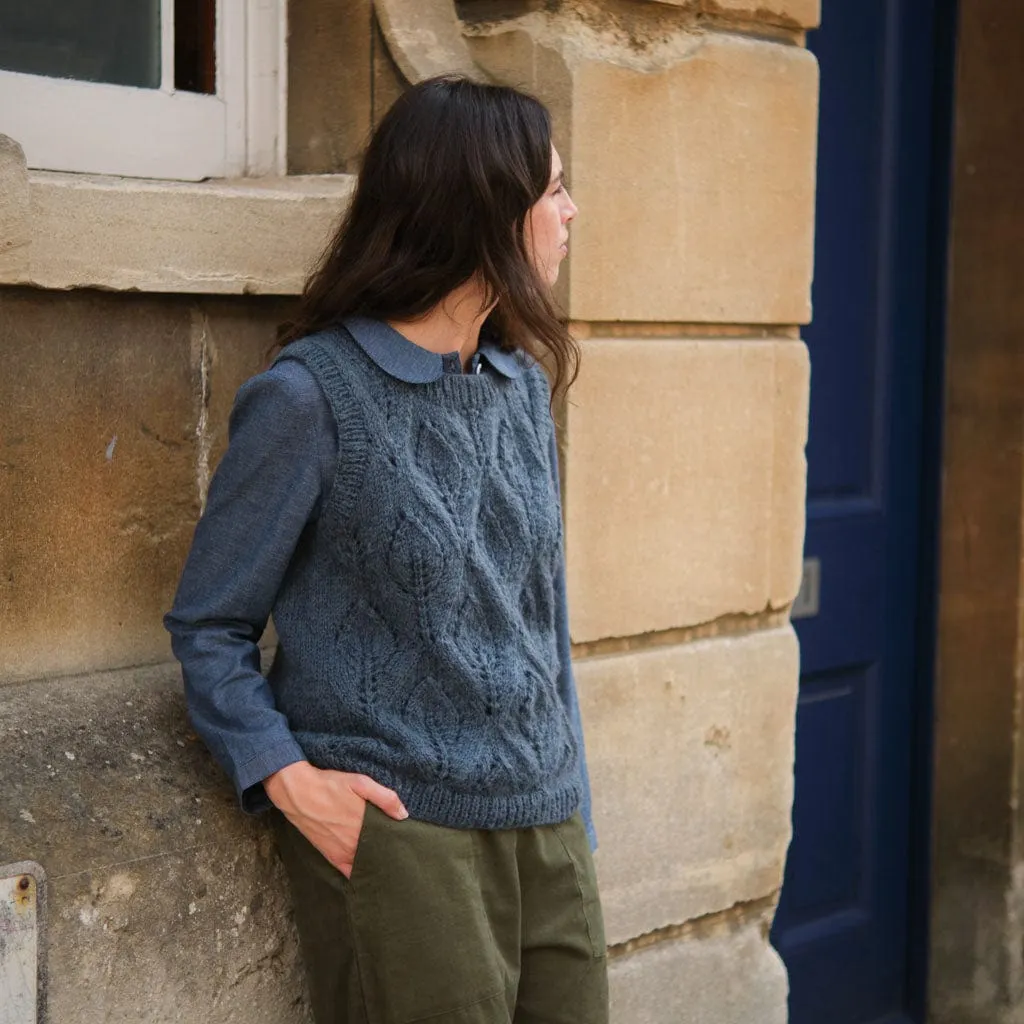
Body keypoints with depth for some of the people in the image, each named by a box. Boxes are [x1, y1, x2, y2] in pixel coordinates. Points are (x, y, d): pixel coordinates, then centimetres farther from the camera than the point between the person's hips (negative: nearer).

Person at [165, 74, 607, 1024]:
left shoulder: (523, 384, 9)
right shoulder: (312, 395, -10)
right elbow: (208, 626, -3)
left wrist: (573, 813, 14)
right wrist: (288, 781, -16)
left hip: (546, 833, 6)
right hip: (398, 830, -6)